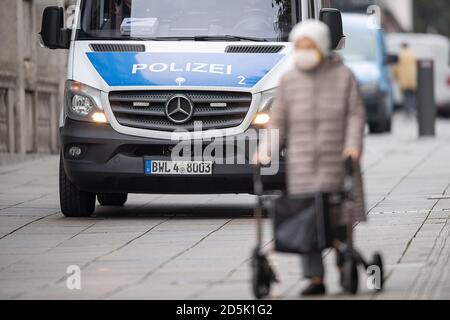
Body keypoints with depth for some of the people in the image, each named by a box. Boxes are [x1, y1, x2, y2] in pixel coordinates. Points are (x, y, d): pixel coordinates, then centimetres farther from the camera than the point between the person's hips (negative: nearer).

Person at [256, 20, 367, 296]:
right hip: (302, 165, 1)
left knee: (341, 218, 4)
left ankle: (344, 263, 24)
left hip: (338, 160, -1)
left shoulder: (342, 76, 7)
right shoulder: (289, 81, 10)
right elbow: (279, 122, 10)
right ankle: (315, 278, -8)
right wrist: (267, 149, -5)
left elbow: (356, 114, 2)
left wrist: (353, 144, -13)